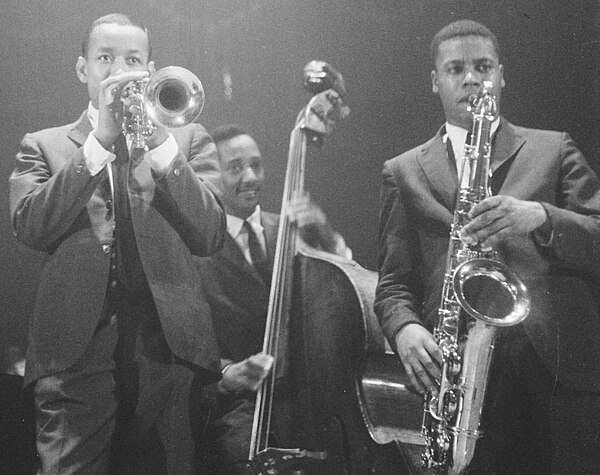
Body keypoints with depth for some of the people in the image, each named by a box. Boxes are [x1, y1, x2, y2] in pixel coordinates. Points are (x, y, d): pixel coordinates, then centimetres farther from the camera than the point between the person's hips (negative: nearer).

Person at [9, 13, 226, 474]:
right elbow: (30, 228, -6)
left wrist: (162, 143, -12)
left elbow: (210, 236, -1)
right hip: (76, 347, -1)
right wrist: (98, 141, -12)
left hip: (168, 344, 1)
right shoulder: (43, 145, 13)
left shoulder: (189, 139, 13)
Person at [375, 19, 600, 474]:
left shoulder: (553, 150, 13)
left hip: (562, 369, 0)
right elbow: (393, 281, 11)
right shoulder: (404, 172, 15)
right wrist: (405, 328, -10)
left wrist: (540, 218, -16)